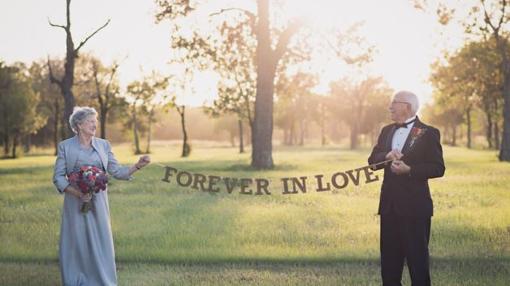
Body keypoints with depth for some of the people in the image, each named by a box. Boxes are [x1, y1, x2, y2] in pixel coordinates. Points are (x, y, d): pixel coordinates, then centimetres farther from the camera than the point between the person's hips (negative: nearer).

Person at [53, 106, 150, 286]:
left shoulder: (103, 145, 6)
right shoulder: (65, 146, -1)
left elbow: (117, 172, 4)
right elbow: (58, 177, -2)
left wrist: (138, 166, -12)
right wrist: (77, 193, -16)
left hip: (98, 203, 2)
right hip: (75, 203, -2)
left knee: (100, 242, 3)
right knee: (76, 244, 2)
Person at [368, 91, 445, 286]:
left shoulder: (428, 133, -5)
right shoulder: (387, 131, 14)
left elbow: (438, 168, -10)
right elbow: (372, 160, 7)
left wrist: (409, 169, -20)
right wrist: (386, 156, -13)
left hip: (414, 206, -6)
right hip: (389, 204, 6)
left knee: (417, 257, 0)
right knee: (389, 259, 11)